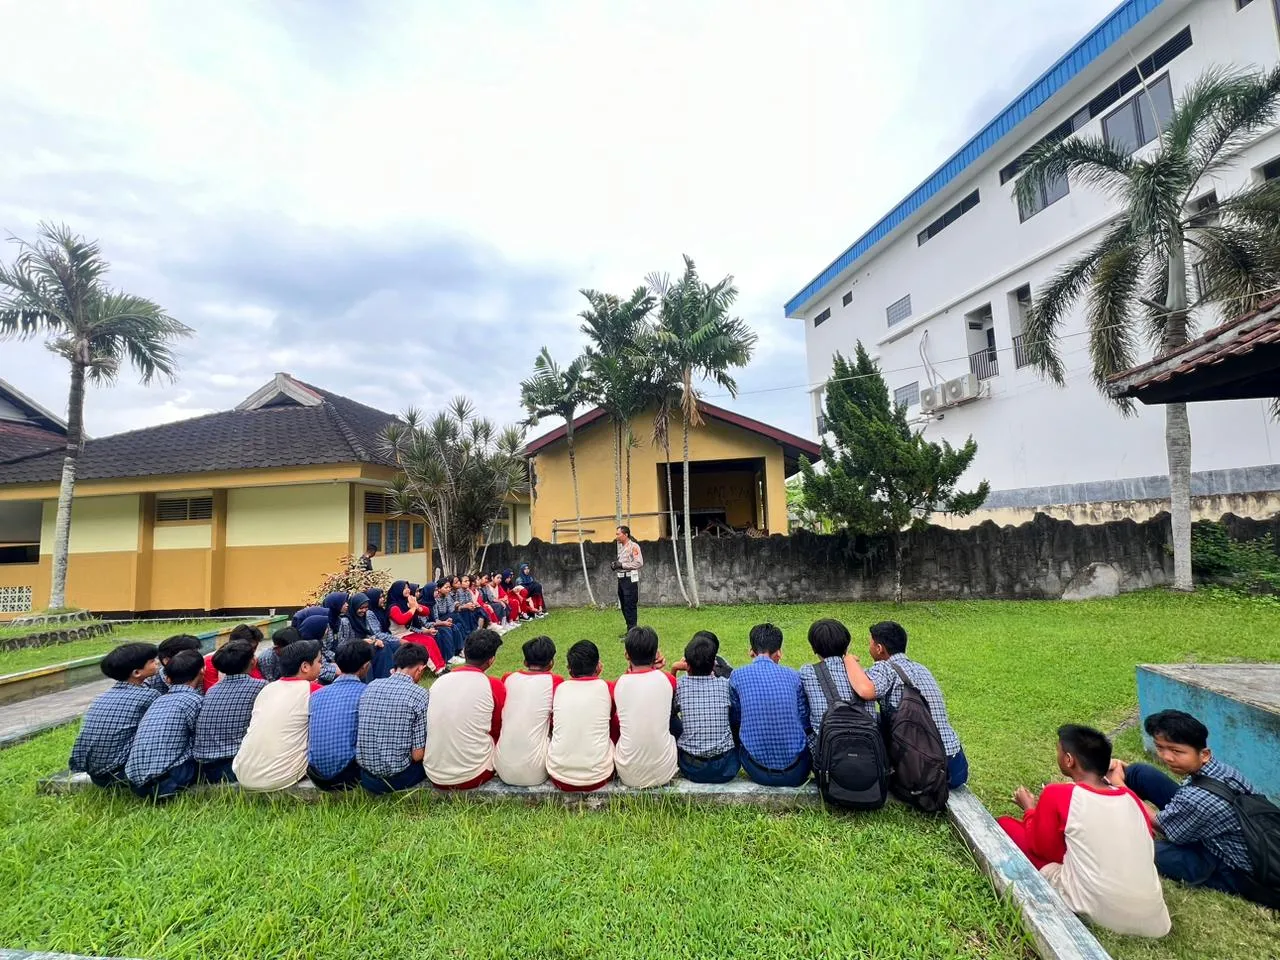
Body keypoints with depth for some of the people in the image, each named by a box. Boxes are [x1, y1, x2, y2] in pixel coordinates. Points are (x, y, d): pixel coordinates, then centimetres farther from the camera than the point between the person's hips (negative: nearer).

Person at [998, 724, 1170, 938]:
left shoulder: (1056, 794, -12)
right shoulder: (1130, 797, 3)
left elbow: (1041, 848, 2)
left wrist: (1030, 809, 19)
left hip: (1102, 914, -6)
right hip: (1152, 919, 6)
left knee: (1004, 824, 5)